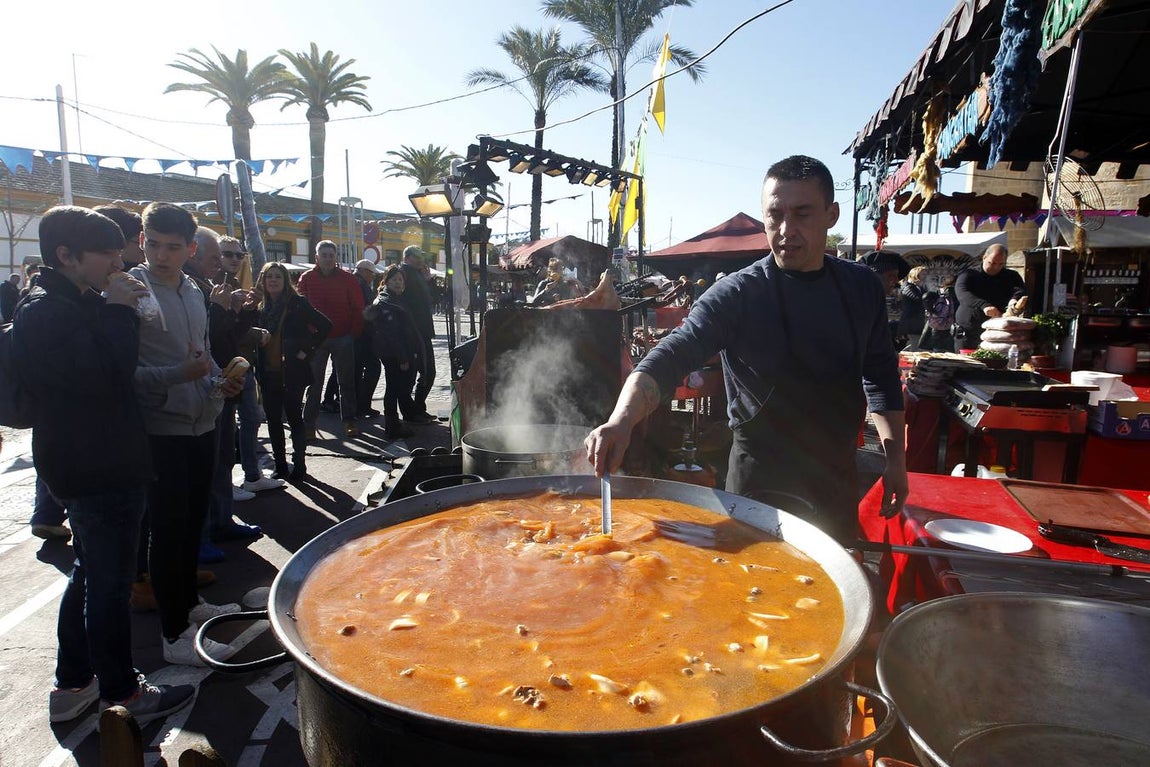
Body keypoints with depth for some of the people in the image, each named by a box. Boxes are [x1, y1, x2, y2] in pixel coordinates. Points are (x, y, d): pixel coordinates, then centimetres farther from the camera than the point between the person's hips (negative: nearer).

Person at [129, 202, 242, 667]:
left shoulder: (193, 292, 11)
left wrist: (220, 381, 5)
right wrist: (180, 375, -27)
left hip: (201, 424, 7)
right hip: (162, 429, -7)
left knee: (192, 522, 19)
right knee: (168, 530, 1)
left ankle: (188, 602, 37)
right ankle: (175, 636, 12)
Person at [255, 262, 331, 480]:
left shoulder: (298, 303, -4)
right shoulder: (261, 307, 10)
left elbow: (325, 325, -7)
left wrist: (307, 350, -9)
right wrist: (258, 337, -5)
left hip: (292, 372, -5)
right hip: (269, 373, 5)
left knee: (294, 419, 0)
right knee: (273, 420, 10)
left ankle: (299, 465, 10)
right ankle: (280, 466, 20)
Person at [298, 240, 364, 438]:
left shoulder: (347, 279, 0)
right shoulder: (306, 278, 2)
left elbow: (358, 307, 2)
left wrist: (354, 332, -3)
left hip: (343, 338, 0)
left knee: (346, 381, 7)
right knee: (314, 382, 4)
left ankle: (349, 420, 16)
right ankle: (308, 424, 11)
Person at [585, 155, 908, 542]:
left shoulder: (861, 285, 1)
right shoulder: (738, 293, -15)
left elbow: (881, 374, 10)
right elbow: (671, 357, -26)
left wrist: (896, 459, 6)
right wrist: (622, 419, -43)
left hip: (838, 477, 5)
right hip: (762, 481, -4)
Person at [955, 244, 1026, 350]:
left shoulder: (1012, 276, 9)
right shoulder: (968, 275, -1)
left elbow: (1021, 290, -11)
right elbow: (962, 293, -21)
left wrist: (1015, 300, -36)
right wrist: (983, 305, -38)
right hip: (969, 334, -2)